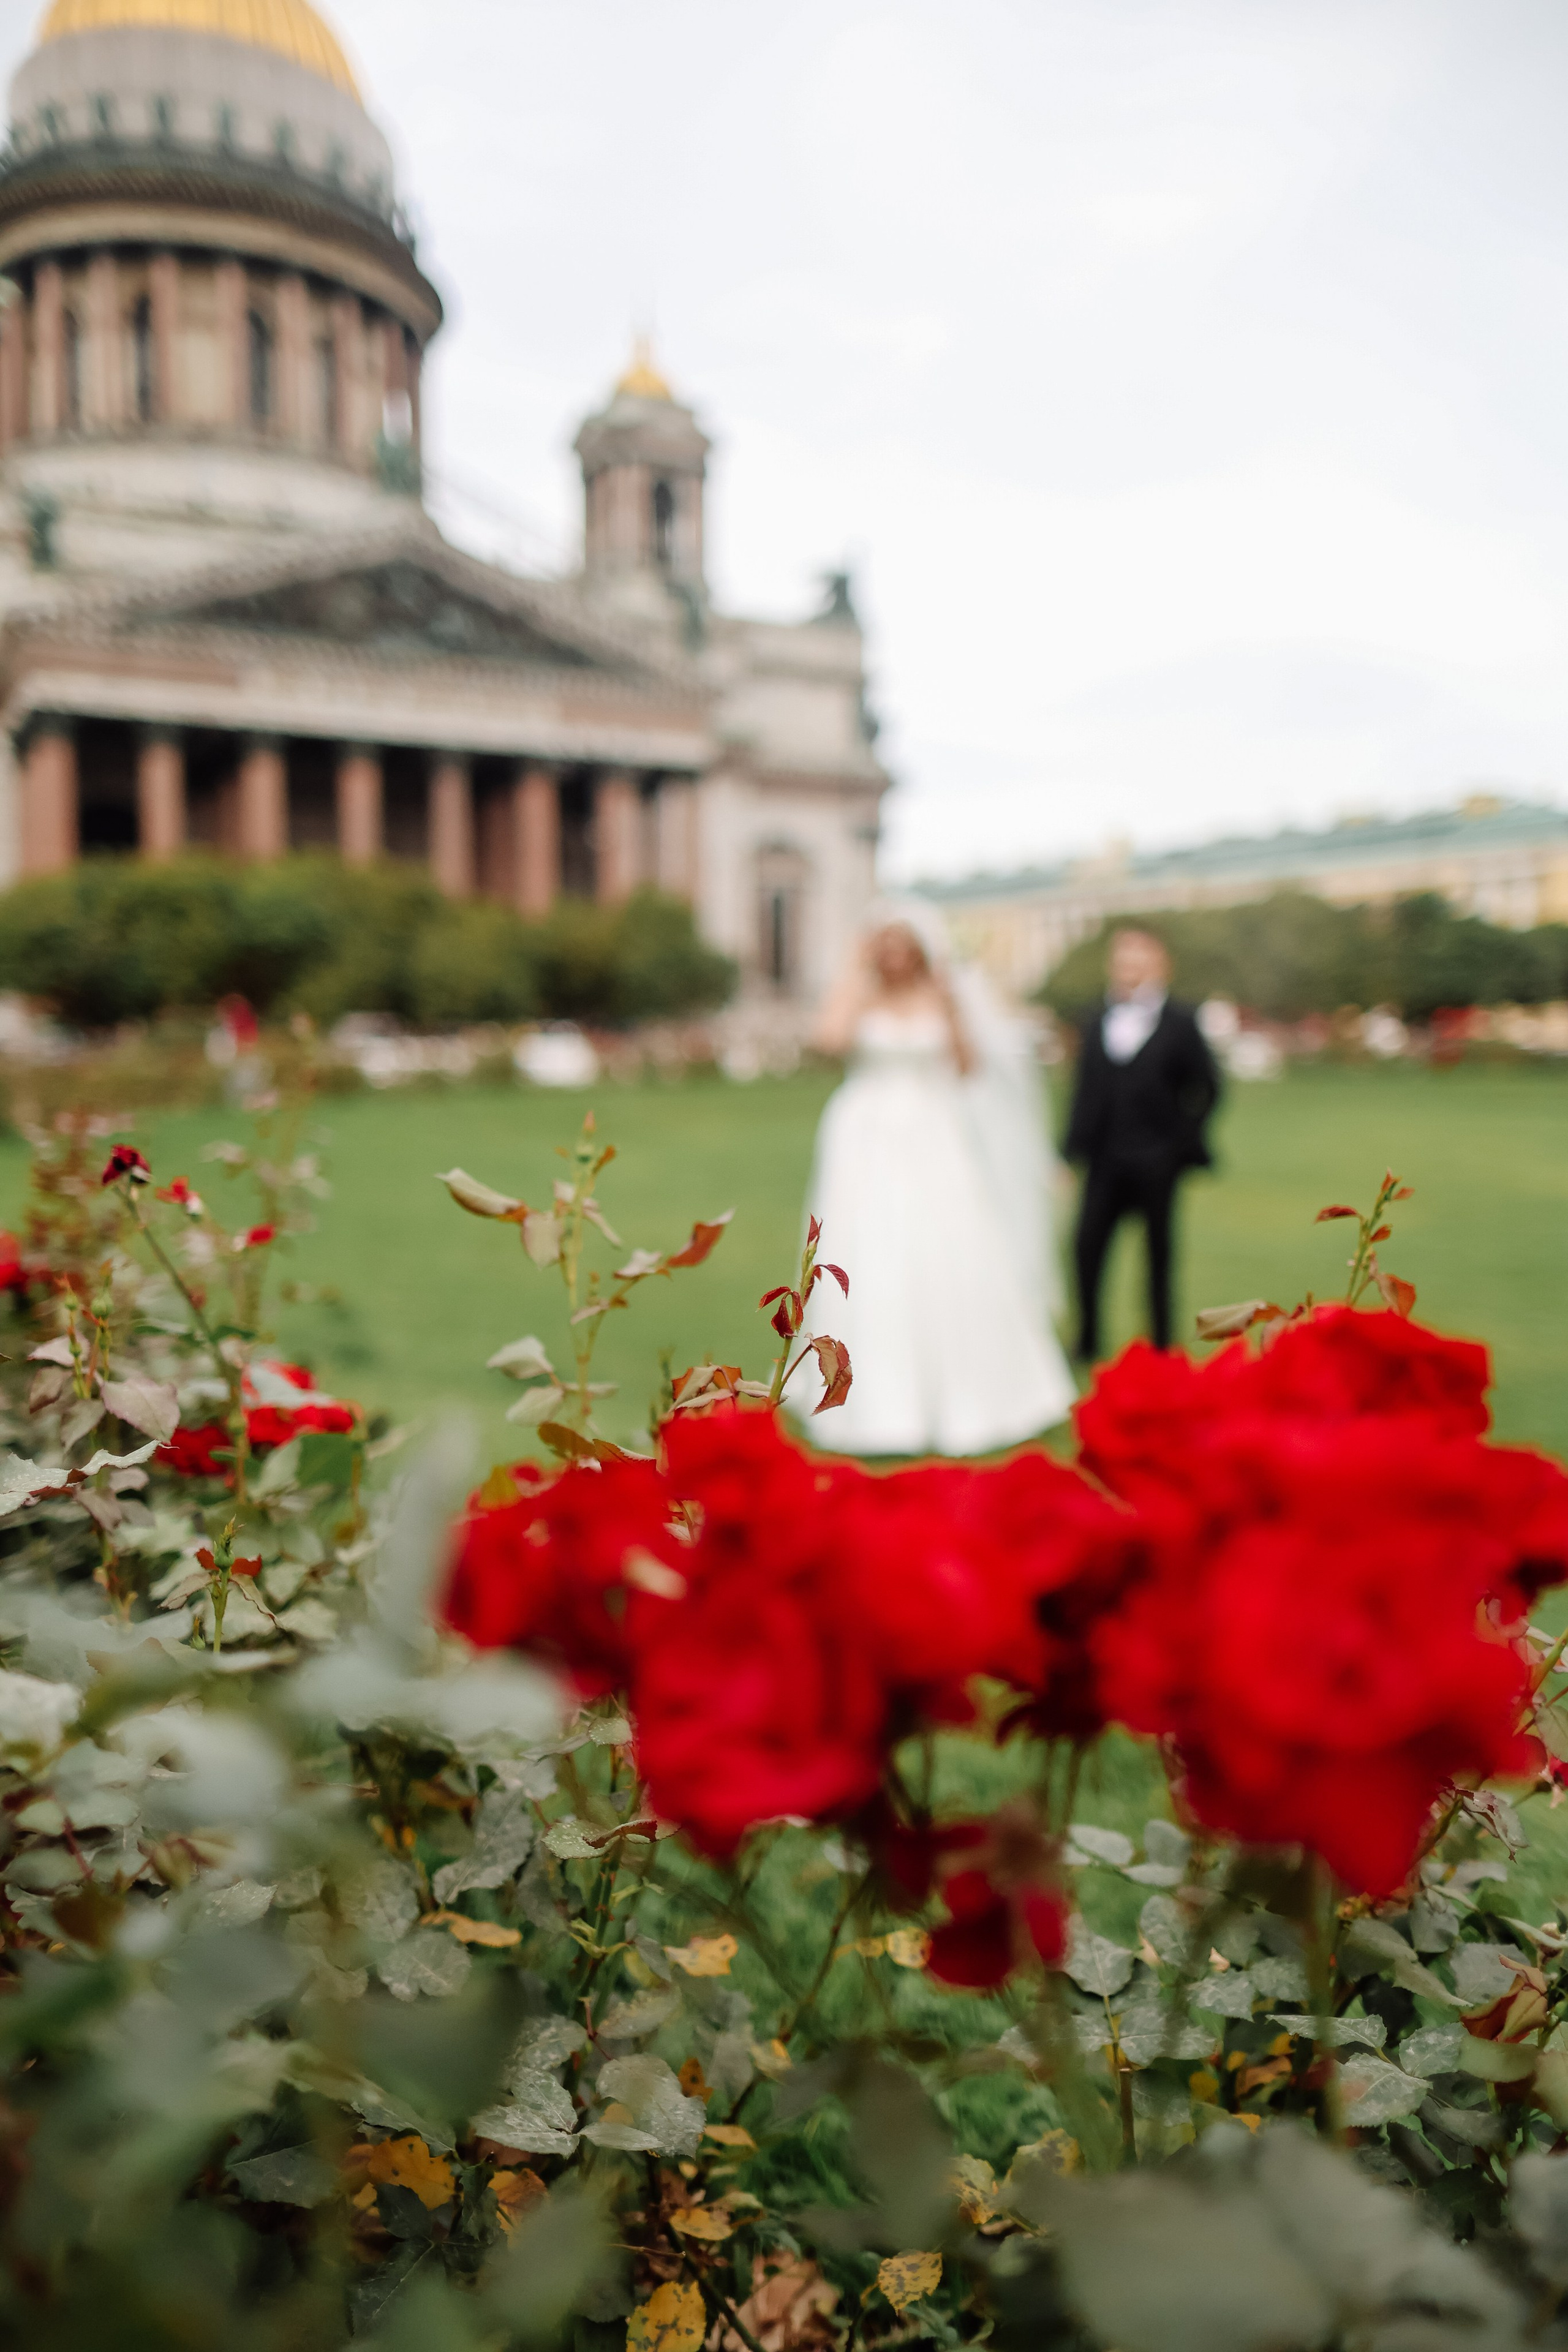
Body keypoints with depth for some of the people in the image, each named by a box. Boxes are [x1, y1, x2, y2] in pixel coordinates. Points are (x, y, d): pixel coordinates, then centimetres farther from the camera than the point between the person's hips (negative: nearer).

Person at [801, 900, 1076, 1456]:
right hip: (868, 1143, 0)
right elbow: (830, 1037, -16)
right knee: (869, 1269, -4)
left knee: (952, 1266, 0)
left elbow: (970, 1068, -1)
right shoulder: (860, 992, 4)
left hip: (933, 1144, 0)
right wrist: (859, 968, -8)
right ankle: (879, 1404, 5)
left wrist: (950, 1008, -12)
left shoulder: (952, 992, 5)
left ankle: (972, 1398, 16)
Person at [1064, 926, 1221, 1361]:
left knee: (1159, 1252, 7)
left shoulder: (1181, 1023, -1)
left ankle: (1160, 1343, 18)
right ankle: (1088, 1340, 8)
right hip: (1105, 1158, 2)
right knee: (1087, 1246, -4)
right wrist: (1074, 1146, 6)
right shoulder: (1099, 1022, 9)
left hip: (1157, 1160, -2)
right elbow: (1086, 1090, 10)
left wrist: (1185, 1137, 1)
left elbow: (1207, 1087, 2)